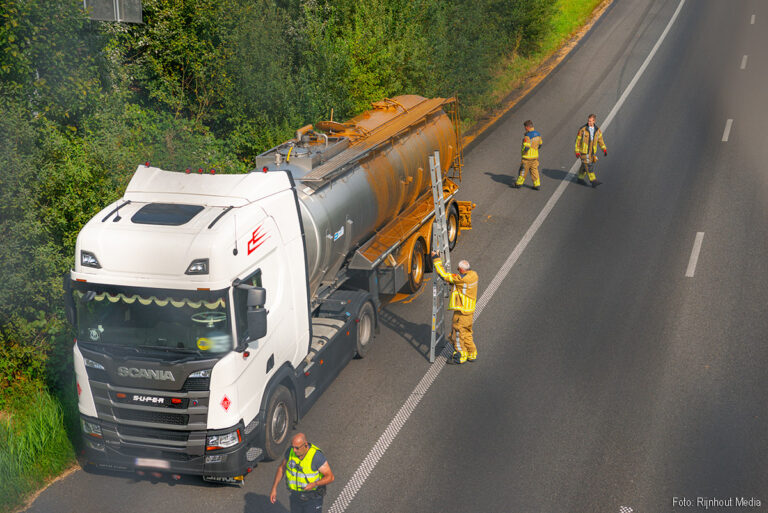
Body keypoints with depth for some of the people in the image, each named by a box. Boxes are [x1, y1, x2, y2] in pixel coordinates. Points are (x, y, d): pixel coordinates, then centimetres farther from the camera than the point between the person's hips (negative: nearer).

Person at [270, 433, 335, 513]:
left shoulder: (316, 456, -28)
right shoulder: (290, 451, -13)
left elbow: (330, 477, -22)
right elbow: (281, 468, 5)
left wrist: (314, 484, -37)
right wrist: (274, 489, 1)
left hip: (313, 498, -5)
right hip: (296, 496, 5)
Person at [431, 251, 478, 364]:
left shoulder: (461, 279, -24)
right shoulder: (473, 274, 0)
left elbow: (444, 275, -19)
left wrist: (435, 258, -13)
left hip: (462, 311, -9)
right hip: (470, 310, 9)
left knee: (458, 334, 5)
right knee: (467, 333, 21)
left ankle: (461, 356, 14)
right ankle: (472, 354, 30)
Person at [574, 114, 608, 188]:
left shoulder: (597, 130, 0)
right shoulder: (583, 129, -14)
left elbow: (600, 140, 8)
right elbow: (578, 140, -8)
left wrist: (604, 149, -2)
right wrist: (577, 151, -10)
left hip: (592, 152, 5)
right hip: (584, 151, -5)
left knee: (584, 166, 15)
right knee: (588, 166, -10)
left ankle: (580, 179, 31)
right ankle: (593, 181, -10)